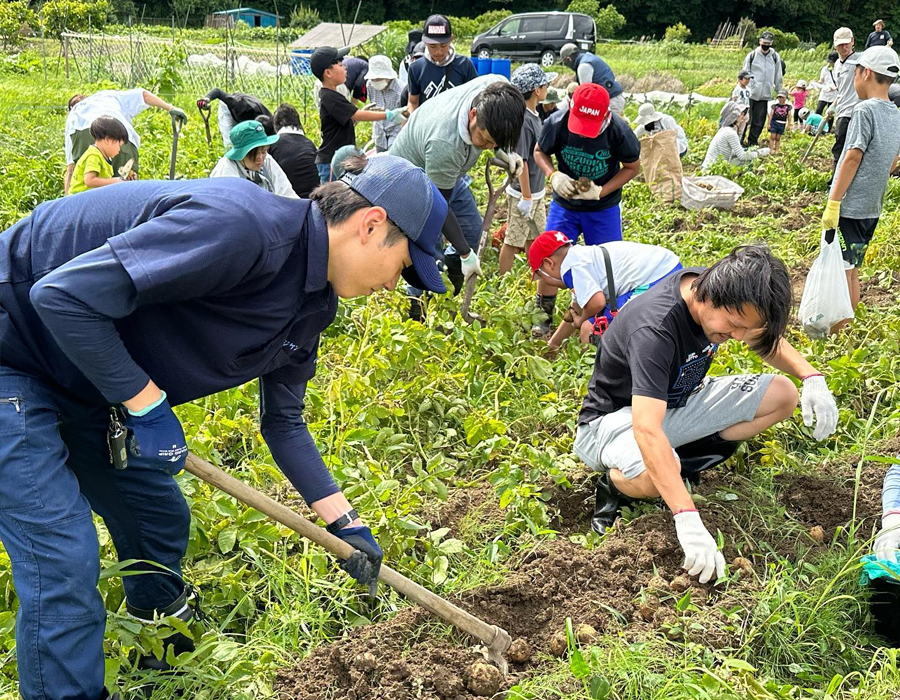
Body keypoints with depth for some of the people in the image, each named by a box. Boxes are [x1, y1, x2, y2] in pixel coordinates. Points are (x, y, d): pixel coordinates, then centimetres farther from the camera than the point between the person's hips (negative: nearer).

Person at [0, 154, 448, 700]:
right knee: (65, 560, -11)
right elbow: (63, 295, -33)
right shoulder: (239, 227, -33)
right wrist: (146, 405, -26)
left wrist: (345, 522, 8)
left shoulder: (310, 305, -1)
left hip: (86, 381, 9)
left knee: (161, 522, 15)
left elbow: (284, 421, 11)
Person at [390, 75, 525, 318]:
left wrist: (504, 152, -16)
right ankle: (414, 305, 16)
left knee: (472, 230, 14)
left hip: (448, 172, 8)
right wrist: (466, 254, -23)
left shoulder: (498, 88, -29)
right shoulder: (444, 144, -46)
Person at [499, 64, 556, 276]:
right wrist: (526, 196, -21)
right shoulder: (522, 120, -23)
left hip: (536, 191, 9)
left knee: (535, 237, 20)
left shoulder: (533, 115, 6)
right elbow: (520, 161, -23)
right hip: (522, 194, -9)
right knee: (513, 241, 2)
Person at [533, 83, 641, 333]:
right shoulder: (557, 124, -22)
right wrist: (553, 175, -24)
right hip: (564, 204, 1)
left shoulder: (619, 131, -24)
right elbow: (539, 152, -3)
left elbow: (632, 167, -9)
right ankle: (544, 317, 17)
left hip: (604, 208, -1)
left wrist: (601, 191, -22)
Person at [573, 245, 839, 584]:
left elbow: (767, 340, 10)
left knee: (781, 396, -5)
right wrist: (688, 520, -52)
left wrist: (812, 377, -10)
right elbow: (647, 431, -45)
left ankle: (677, 466, -4)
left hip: (678, 401, 8)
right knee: (652, 473, -41)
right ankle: (615, 483, -5)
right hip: (617, 416, -8)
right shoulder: (654, 328, -36)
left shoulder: (714, 288, -12)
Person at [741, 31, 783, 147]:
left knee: (759, 120, 4)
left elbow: (778, 77, 13)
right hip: (750, 93, -2)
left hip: (765, 95, 2)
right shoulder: (752, 55, 2)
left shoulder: (775, 57, 7)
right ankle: (740, 140, 6)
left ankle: (753, 141, 14)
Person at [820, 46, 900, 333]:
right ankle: (843, 328, 27)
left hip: (850, 207, -8)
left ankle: (834, 334, 4)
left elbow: (852, 158, -18)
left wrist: (832, 203, -17)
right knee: (852, 271, 18)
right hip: (872, 209, 8)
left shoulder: (865, 109, -14)